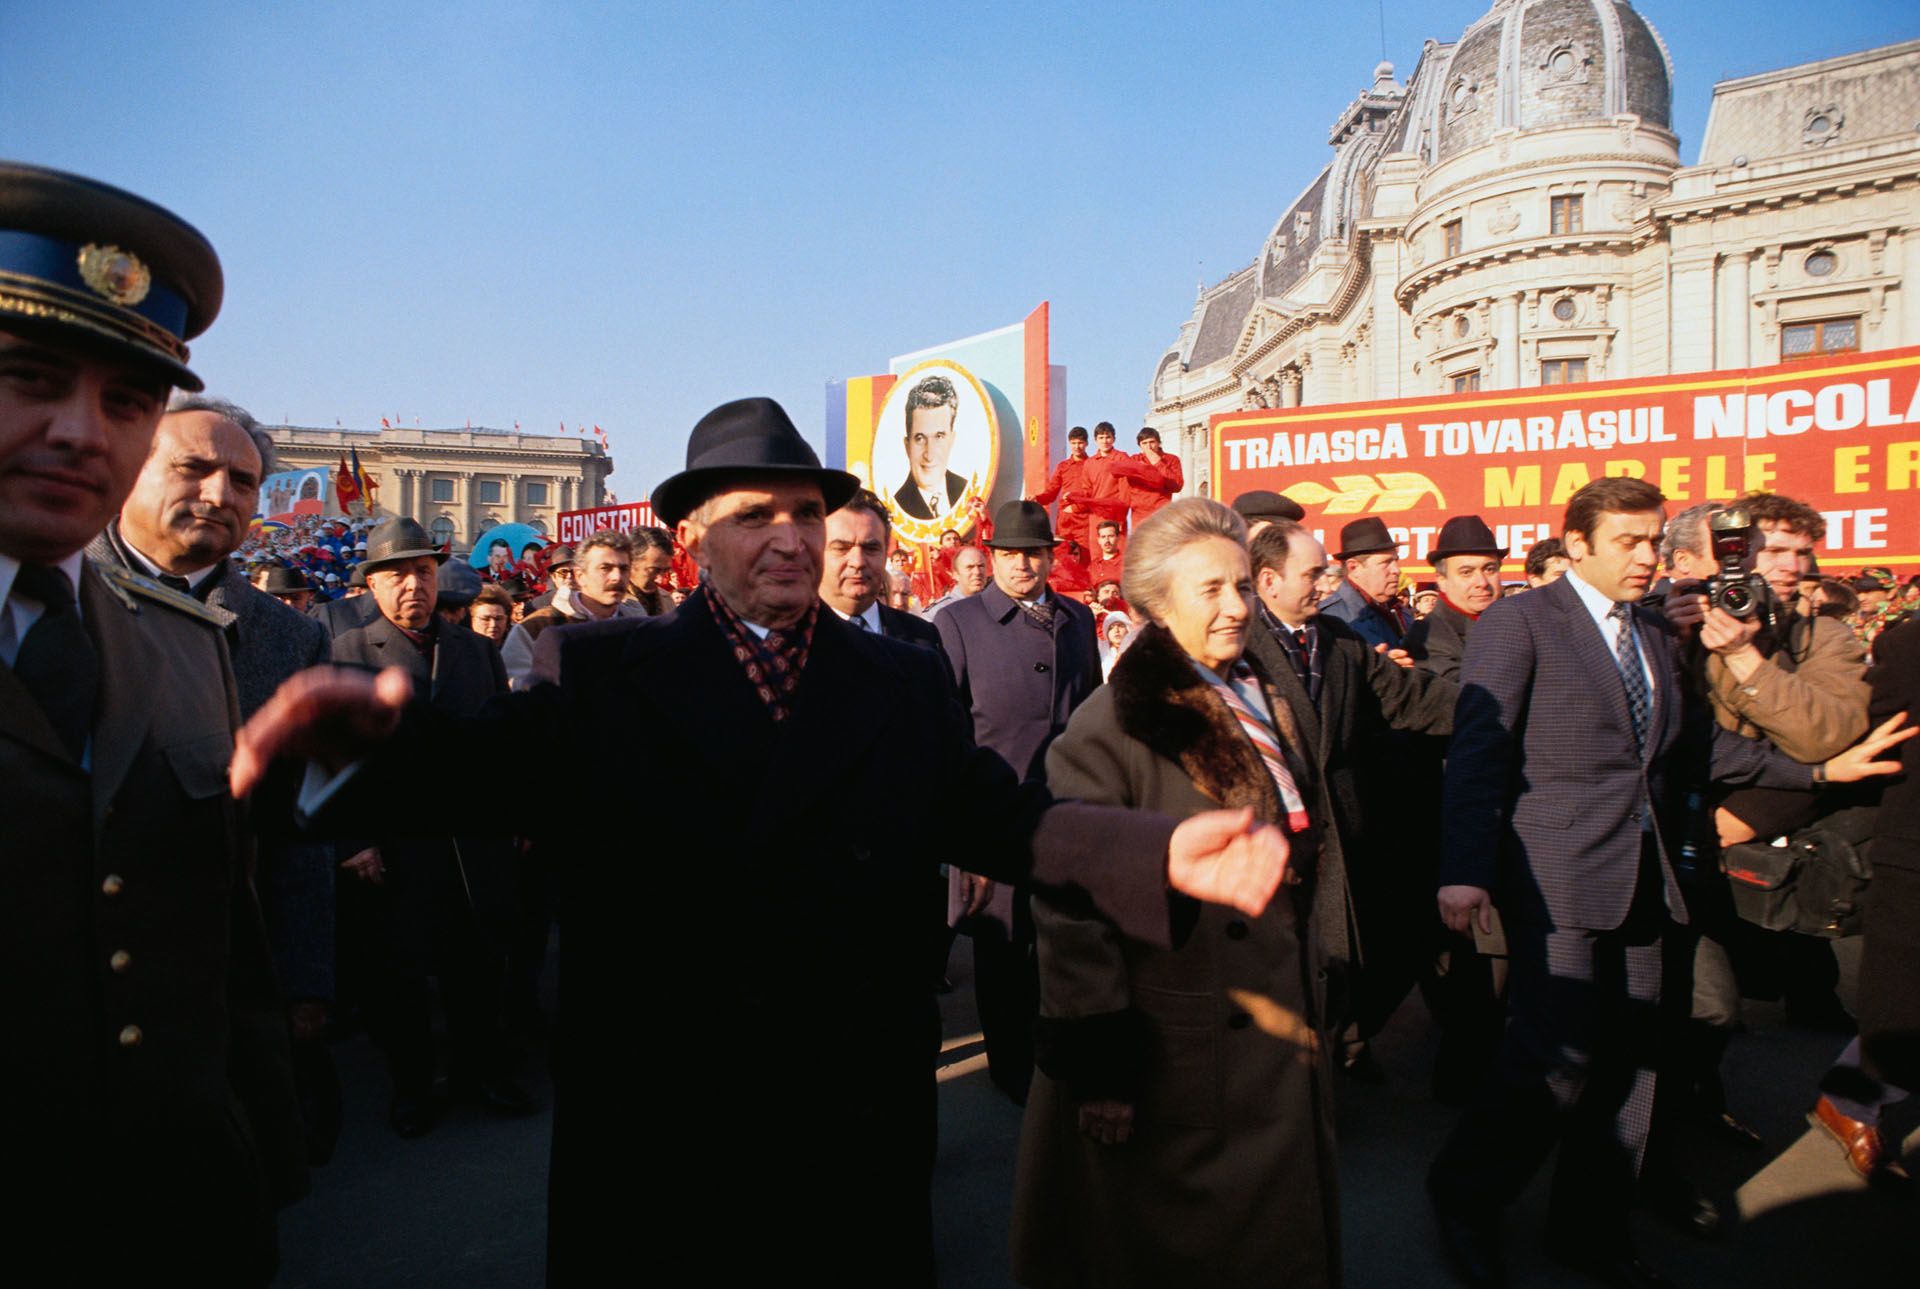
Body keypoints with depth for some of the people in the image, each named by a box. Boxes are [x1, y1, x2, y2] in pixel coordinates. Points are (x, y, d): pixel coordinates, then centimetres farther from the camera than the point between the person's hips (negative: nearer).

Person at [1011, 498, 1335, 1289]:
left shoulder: (1265, 701, 6)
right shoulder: (1116, 725, -19)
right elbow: (1071, 904, -20)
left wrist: (1311, 1004, 17)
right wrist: (1098, 1067, -20)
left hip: (1282, 1032, 7)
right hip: (1183, 1058, -7)